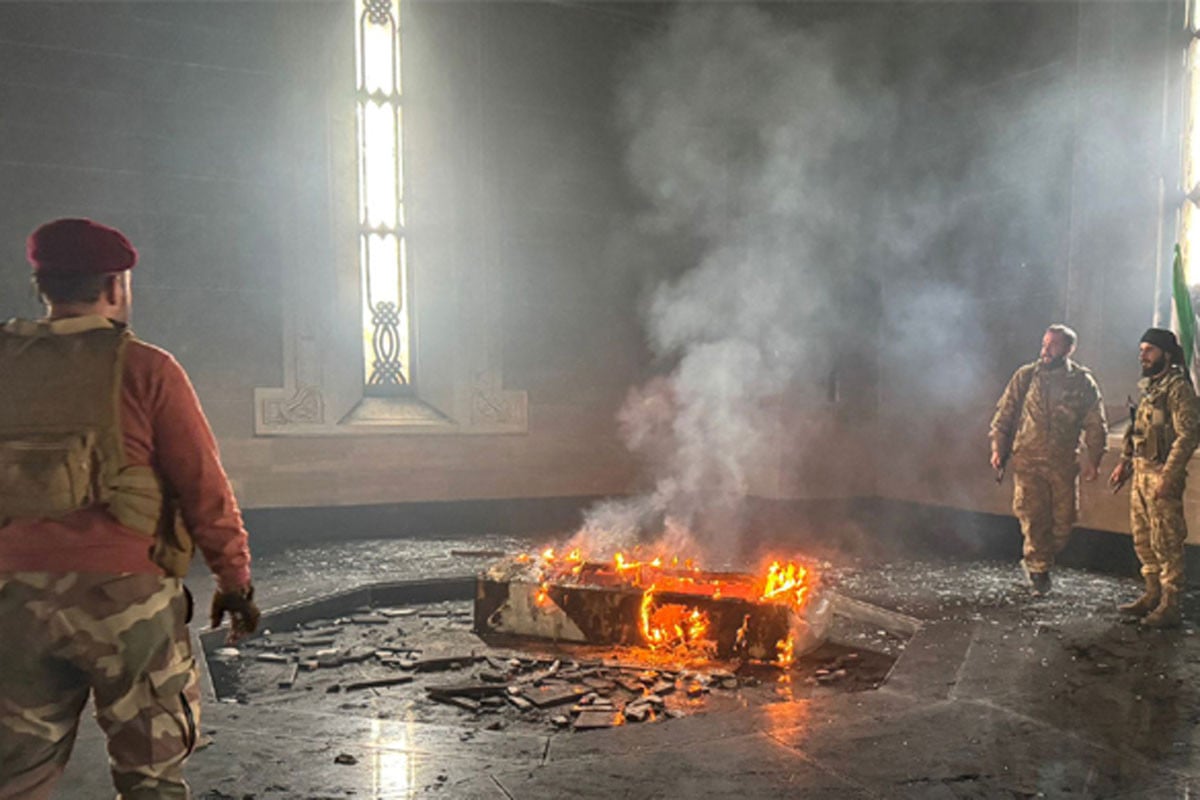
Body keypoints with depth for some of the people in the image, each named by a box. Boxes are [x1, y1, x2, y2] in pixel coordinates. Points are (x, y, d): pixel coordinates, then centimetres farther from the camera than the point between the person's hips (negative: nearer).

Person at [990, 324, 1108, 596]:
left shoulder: (1083, 382, 3)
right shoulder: (1025, 376, 3)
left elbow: (1096, 425, 7)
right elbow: (1004, 414, 6)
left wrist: (1093, 459, 2)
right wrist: (998, 448, 0)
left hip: (1064, 462, 1)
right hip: (1028, 459, -1)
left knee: (1064, 517, 5)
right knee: (1032, 515, -6)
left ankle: (1035, 562, 26)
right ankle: (1039, 569, 9)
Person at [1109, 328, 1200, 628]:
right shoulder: (1149, 386, 15)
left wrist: (1168, 476, -23)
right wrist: (1124, 462, 16)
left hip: (1161, 473, -9)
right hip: (1140, 471, 9)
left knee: (1166, 541, -3)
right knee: (1142, 537, 16)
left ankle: (1169, 606, 4)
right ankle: (1153, 594, 27)